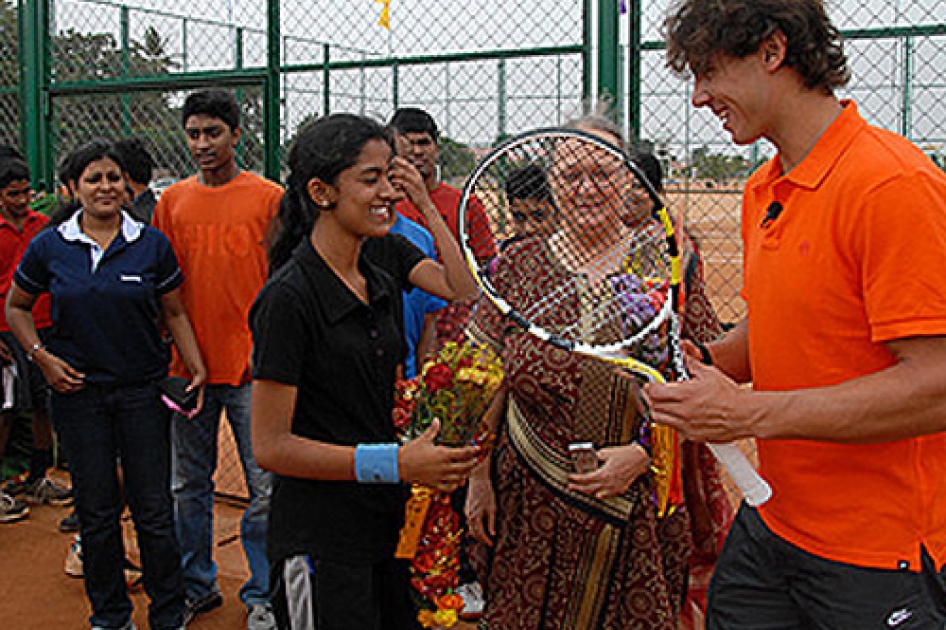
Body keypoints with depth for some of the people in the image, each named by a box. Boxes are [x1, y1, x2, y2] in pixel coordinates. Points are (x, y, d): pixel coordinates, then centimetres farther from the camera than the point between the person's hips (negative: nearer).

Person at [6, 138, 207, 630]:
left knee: (154, 511, 3)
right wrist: (41, 356, -1)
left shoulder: (152, 243, 0)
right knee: (96, 511, 11)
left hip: (143, 391, -1)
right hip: (77, 392, 1)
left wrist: (197, 368, -6)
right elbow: (16, 306, 13)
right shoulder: (49, 246, 1)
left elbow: (174, 313, 6)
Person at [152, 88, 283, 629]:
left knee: (266, 488, 2)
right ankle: (197, 585, 30)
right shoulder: (173, 201, 8)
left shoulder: (269, 198, -2)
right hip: (189, 365, 4)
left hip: (253, 367, -3)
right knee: (190, 484, 13)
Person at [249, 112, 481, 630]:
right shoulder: (289, 298, -18)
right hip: (320, 536, -7)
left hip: (387, 519, 7)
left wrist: (426, 206, -2)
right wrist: (396, 463, -24)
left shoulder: (386, 255, 4)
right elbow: (270, 446, -18)